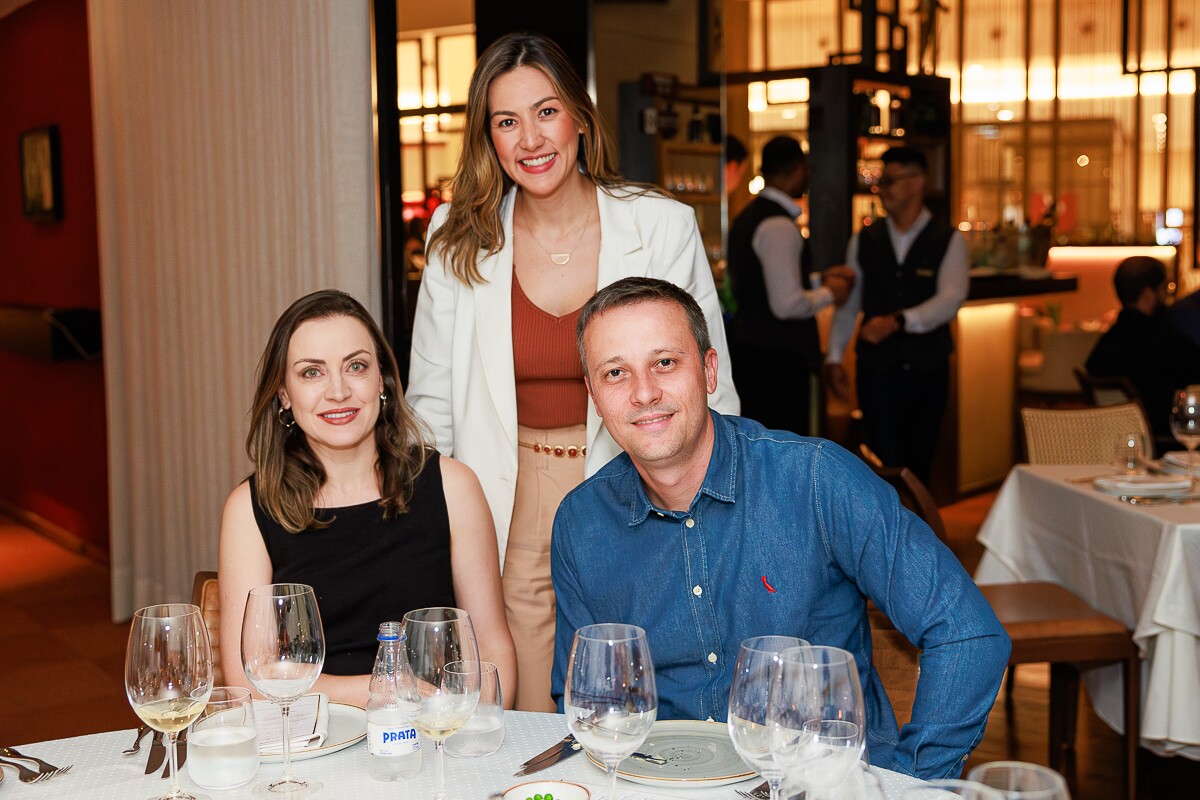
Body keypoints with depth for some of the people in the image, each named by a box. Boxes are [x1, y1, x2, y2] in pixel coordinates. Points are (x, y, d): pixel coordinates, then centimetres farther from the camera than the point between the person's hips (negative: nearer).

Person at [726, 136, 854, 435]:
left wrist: (819, 281, 17)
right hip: (778, 357, -10)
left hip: (750, 349, 10)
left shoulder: (748, 217, 13)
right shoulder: (779, 226, -17)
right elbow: (788, 305, -23)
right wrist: (829, 293, -5)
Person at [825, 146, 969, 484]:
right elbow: (847, 304, 9)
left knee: (919, 467, 9)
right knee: (886, 467, -6)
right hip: (877, 370, 1)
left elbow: (950, 300, -14)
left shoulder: (949, 240, 0)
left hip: (927, 370, -1)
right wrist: (834, 357, 1)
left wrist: (898, 320, -27)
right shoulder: (863, 241, 7)